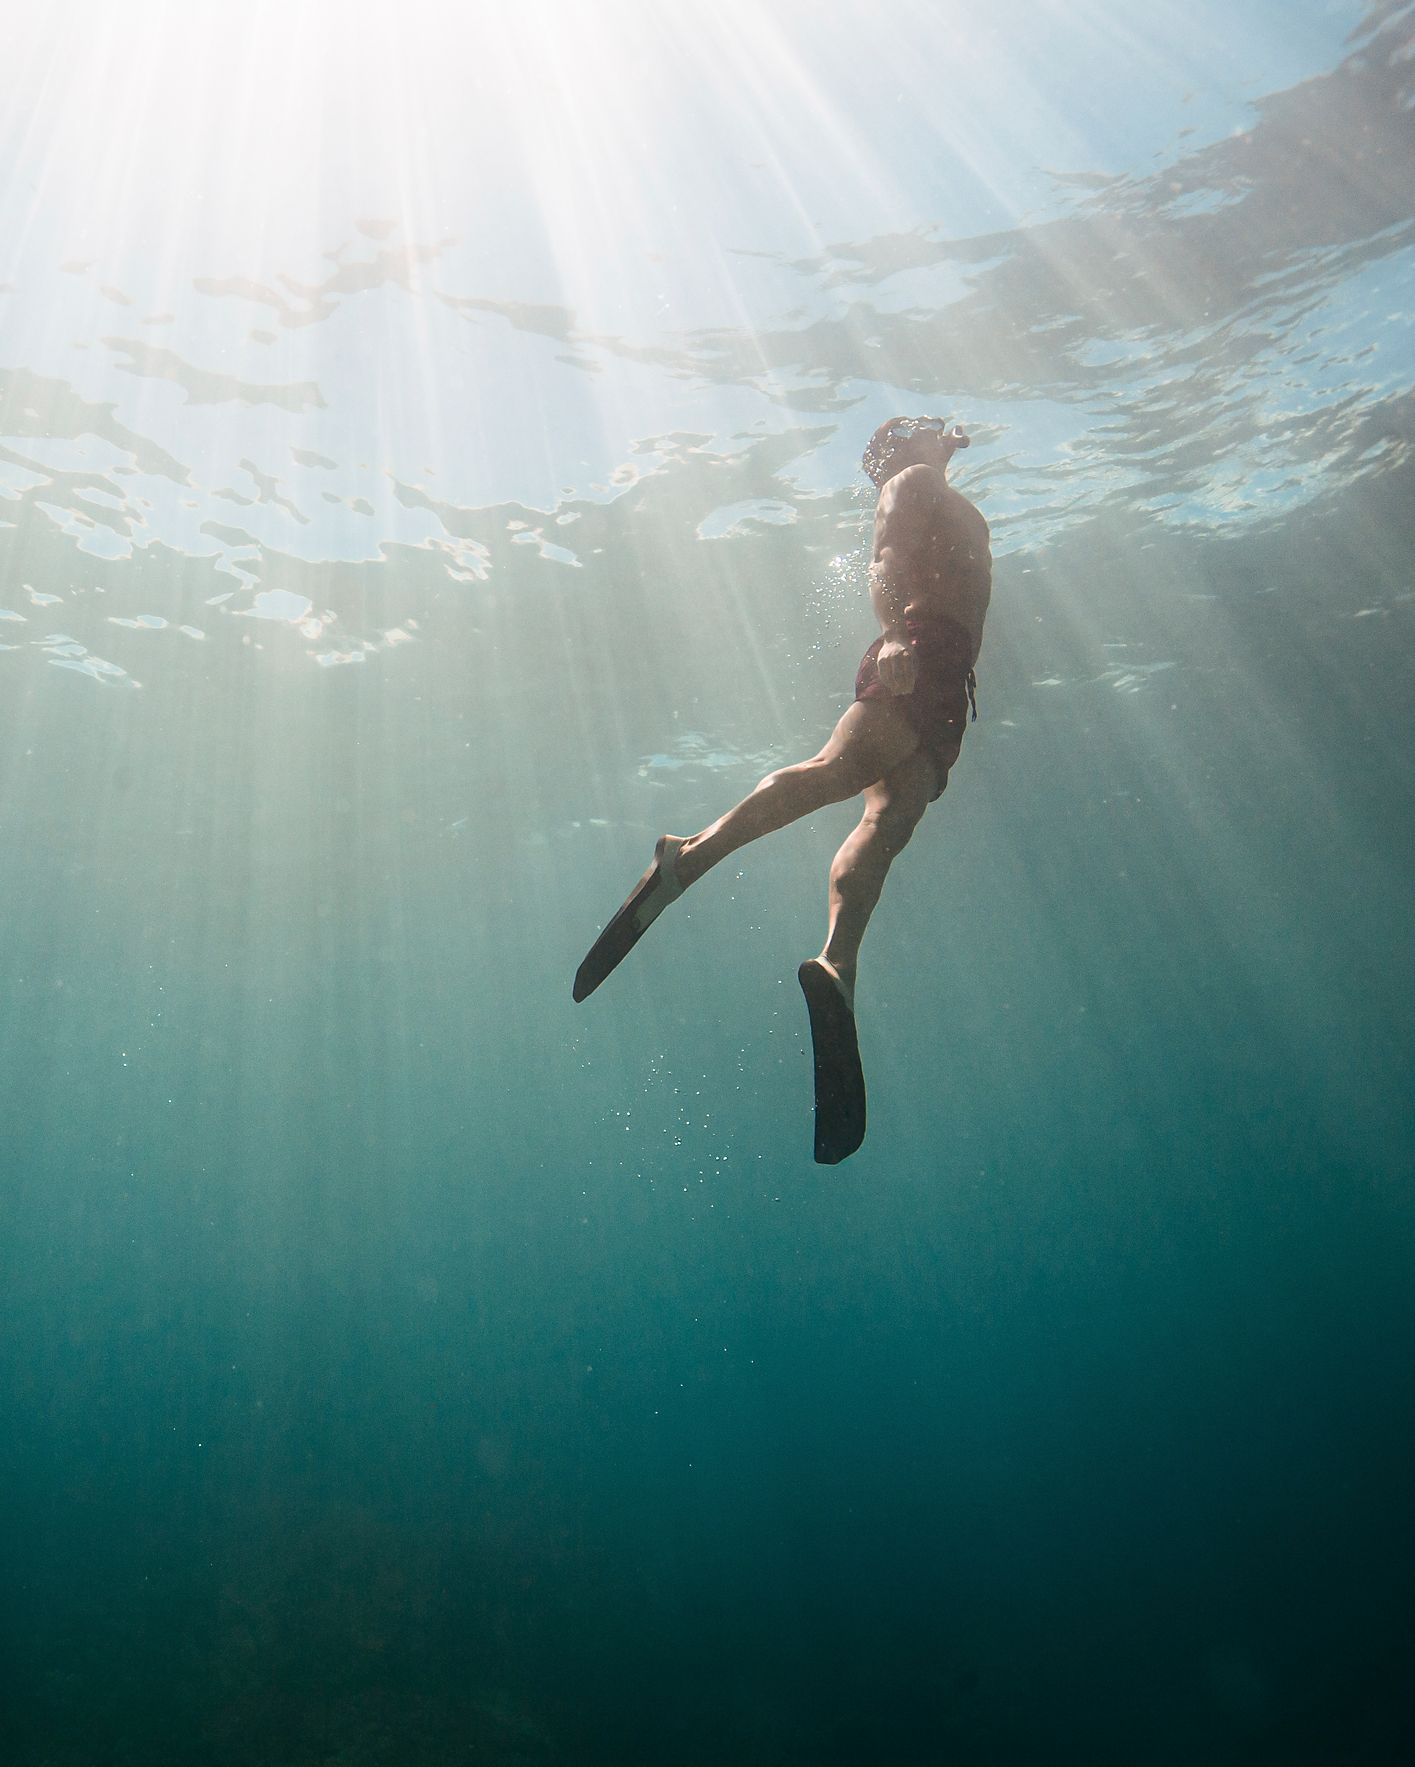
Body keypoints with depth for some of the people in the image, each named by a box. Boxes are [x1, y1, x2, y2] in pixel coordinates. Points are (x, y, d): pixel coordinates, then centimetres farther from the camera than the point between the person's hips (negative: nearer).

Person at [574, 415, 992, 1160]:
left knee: (886, 822, -15)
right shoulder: (911, 485, 15)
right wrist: (896, 632, -23)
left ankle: (837, 969, -32)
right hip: (916, 655, -7)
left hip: (947, 687, 7)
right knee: (841, 766, -32)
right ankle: (691, 855, -43)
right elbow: (885, 562, -5)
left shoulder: (964, 515, 43)